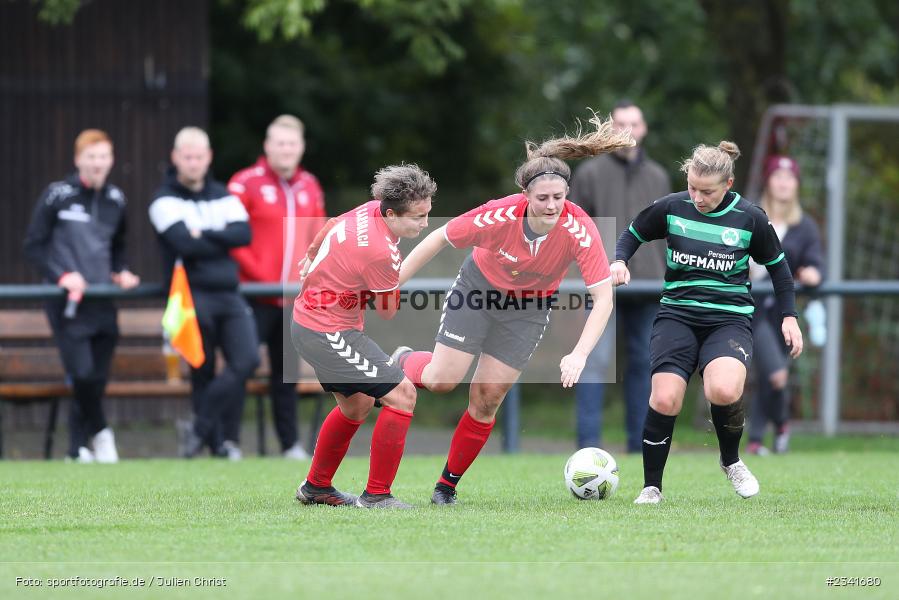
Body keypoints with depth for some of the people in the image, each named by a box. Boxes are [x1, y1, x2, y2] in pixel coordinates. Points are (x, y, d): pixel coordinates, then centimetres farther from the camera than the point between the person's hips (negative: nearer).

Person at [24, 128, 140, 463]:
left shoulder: (115, 200, 10)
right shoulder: (57, 195, -4)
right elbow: (34, 246, -2)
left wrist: (120, 272, 7)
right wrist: (61, 276, -13)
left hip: (102, 302, 5)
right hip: (67, 303, -5)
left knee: (97, 379, 2)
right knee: (82, 372, -16)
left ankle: (78, 447, 13)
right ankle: (99, 432, 4)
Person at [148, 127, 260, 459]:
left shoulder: (223, 196, 16)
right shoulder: (165, 200, 1)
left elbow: (244, 233, -1)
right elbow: (183, 242, -14)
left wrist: (205, 236, -11)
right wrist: (222, 242, -4)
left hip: (228, 293, 4)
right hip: (192, 296, -4)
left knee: (247, 359, -12)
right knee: (203, 373, -2)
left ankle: (199, 428, -3)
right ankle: (216, 443, 5)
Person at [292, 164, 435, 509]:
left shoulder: (371, 209, -4)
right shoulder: (379, 252, -30)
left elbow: (331, 226, 17)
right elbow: (387, 311, -14)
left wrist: (312, 260, 31)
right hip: (328, 334, -10)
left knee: (356, 405, 25)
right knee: (402, 394, -12)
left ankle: (316, 487, 38)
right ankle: (377, 494, -7)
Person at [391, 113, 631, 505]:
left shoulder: (580, 230, -31)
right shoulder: (498, 216, -32)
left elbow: (603, 297, -29)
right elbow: (440, 238, -17)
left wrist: (579, 354, -40)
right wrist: (394, 281, -15)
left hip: (529, 307, 1)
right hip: (479, 287, -1)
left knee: (487, 398, -2)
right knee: (442, 380, -9)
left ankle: (448, 484, 16)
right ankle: (403, 363, 27)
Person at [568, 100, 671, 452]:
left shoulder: (658, 177, 14)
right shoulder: (591, 173, 2)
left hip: (647, 284, 4)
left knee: (643, 362, 7)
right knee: (596, 360, -11)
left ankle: (640, 443, 13)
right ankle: (589, 442, -12)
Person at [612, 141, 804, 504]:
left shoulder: (750, 218, -2)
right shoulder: (671, 208, -2)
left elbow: (777, 266, 13)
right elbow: (633, 234, 15)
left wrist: (789, 317, 10)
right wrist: (620, 260, -5)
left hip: (730, 318, -1)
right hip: (678, 313, 1)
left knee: (723, 391, -30)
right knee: (665, 400, -21)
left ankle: (731, 461, 2)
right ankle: (652, 488, 0)